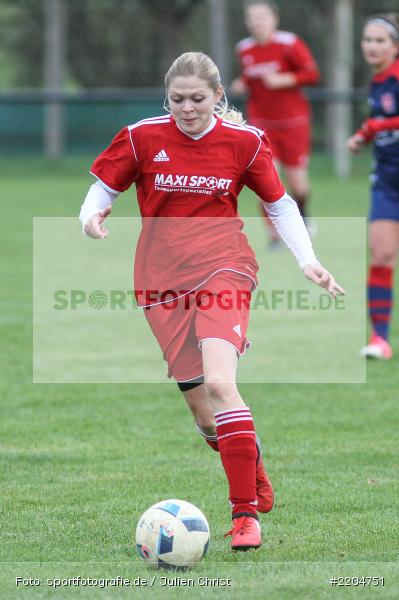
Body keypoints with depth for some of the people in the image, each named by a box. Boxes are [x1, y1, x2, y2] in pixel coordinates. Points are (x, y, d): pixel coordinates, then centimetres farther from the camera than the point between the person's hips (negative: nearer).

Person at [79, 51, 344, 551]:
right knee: (202, 412, 5)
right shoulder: (142, 137, 0)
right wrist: (91, 216, -14)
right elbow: (104, 187, 9)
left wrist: (308, 260, 0)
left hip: (222, 268, -3)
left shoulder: (244, 141, 0)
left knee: (218, 383, -25)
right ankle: (256, 479, 32)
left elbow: (281, 204, 11)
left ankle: (246, 513, -23)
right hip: (163, 280, 3)